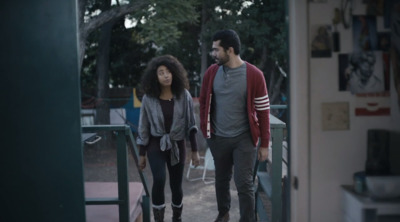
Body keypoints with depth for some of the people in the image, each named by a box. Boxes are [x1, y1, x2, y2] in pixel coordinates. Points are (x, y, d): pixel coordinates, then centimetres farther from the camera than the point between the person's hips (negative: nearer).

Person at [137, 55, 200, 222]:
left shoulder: (184, 96, -7)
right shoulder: (148, 98, -8)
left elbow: (190, 125, -1)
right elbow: (143, 127, -1)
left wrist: (194, 150, -1)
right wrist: (142, 154, 2)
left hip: (177, 145, 1)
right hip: (156, 145, -1)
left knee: (176, 186, 9)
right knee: (159, 180, -22)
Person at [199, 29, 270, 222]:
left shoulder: (254, 75, -12)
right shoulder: (211, 72, -3)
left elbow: (263, 111, -7)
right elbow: (203, 101, 10)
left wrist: (264, 144, -6)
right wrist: (205, 128, 5)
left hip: (244, 139, -3)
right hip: (218, 138, 3)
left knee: (244, 184, -1)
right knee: (221, 179, 18)